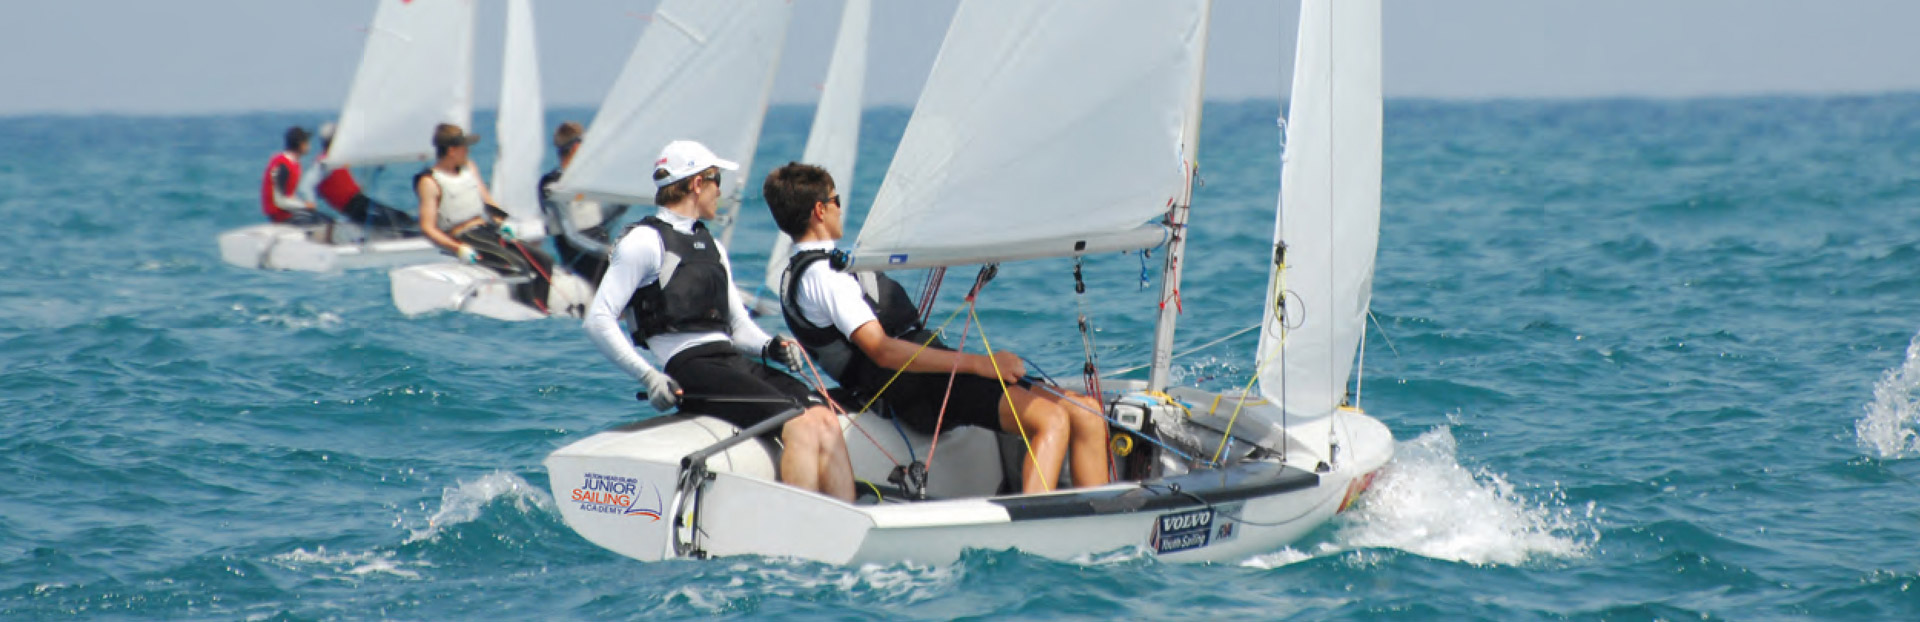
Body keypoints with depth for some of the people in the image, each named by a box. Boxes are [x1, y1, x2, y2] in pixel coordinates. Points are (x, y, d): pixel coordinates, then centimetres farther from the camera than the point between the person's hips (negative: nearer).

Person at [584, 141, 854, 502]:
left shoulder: (712, 247, 27)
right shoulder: (645, 242, 1)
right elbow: (598, 321, -6)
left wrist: (770, 347, 4)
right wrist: (648, 376, -17)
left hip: (736, 363, 8)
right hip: (691, 368, -8)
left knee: (826, 419, -16)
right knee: (800, 426, -25)